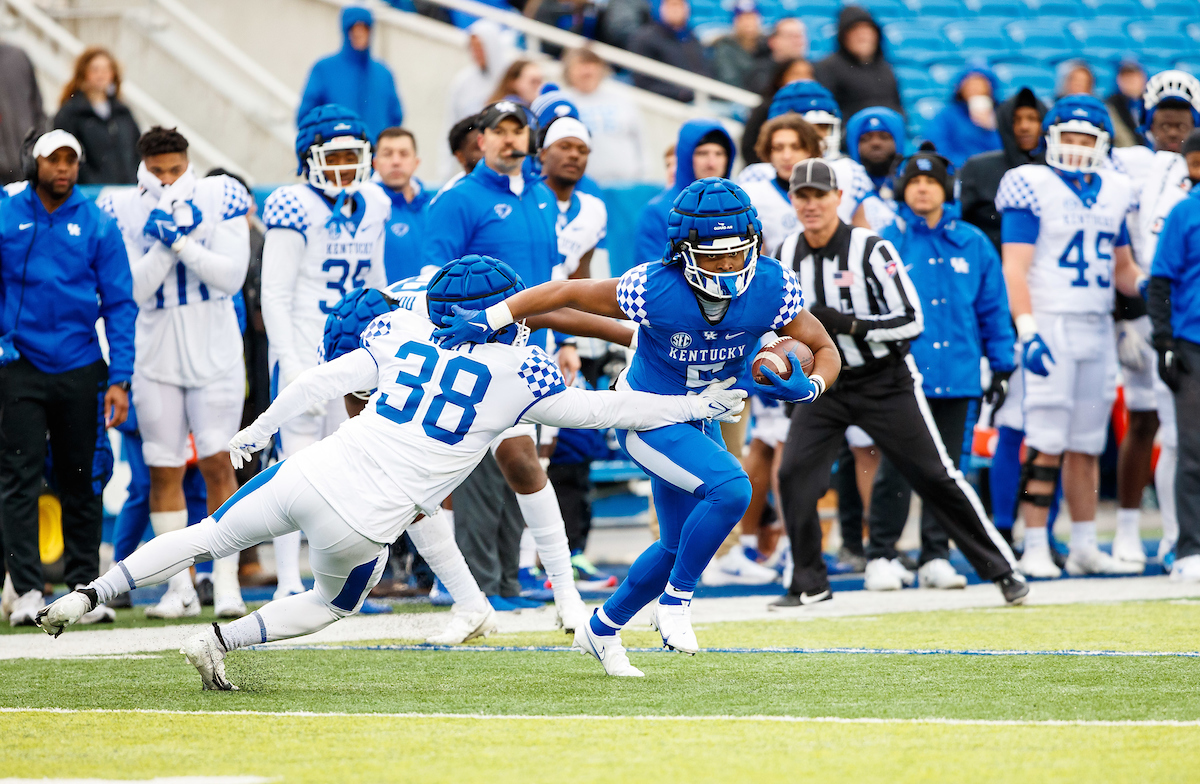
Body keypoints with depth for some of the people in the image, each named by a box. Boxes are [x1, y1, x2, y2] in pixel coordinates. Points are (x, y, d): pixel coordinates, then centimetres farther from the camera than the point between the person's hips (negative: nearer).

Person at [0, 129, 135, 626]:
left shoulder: (98, 226, 2)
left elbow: (119, 305, 3)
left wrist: (119, 379, -4)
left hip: (79, 368, 1)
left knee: (80, 482, 8)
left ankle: (84, 588, 15)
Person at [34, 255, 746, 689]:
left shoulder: (405, 334, 8)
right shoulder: (519, 373, 0)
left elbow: (324, 381, 9)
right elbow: (600, 410, 5)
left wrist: (260, 429, 22)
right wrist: (695, 406, 14)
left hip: (309, 475, 3)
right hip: (362, 523, -3)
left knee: (208, 538, 22)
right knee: (332, 606, 27)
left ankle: (87, 597, 18)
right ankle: (222, 640, 13)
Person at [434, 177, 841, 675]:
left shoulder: (772, 289, -21)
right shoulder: (654, 289, -31)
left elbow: (825, 350, -9)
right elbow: (569, 293, -19)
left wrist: (806, 387, -31)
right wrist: (493, 317, -25)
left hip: (700, 420, 7)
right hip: (647, 420, -6)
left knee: (682, 544, 19)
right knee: (731, 489, -29)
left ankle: (602, 630, 40)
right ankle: (675, 601, -9)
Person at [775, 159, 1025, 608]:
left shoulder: (870, 250, -16)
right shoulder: (790, 252, 2)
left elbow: (911, 320, -17)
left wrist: (850, 325, -27)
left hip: (884, 381, -5)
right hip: (823, 385, 5)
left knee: (935, 476, -3)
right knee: (794, 474, -10)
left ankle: (1000, 568, 7)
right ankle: (810, 583, 4)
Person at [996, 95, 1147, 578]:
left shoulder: (1113, 194, 14)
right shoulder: (1033, 188, -5)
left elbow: (1122, 269, 21)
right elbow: (1015, 268, -11)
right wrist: (1027, 330, -22)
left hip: (1097, 329, 6)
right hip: (1050, 326, -6)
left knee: (1086, 447, 9)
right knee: (1047, 444, -9)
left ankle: (1084, 547, 14)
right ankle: (1035, 549, -7)